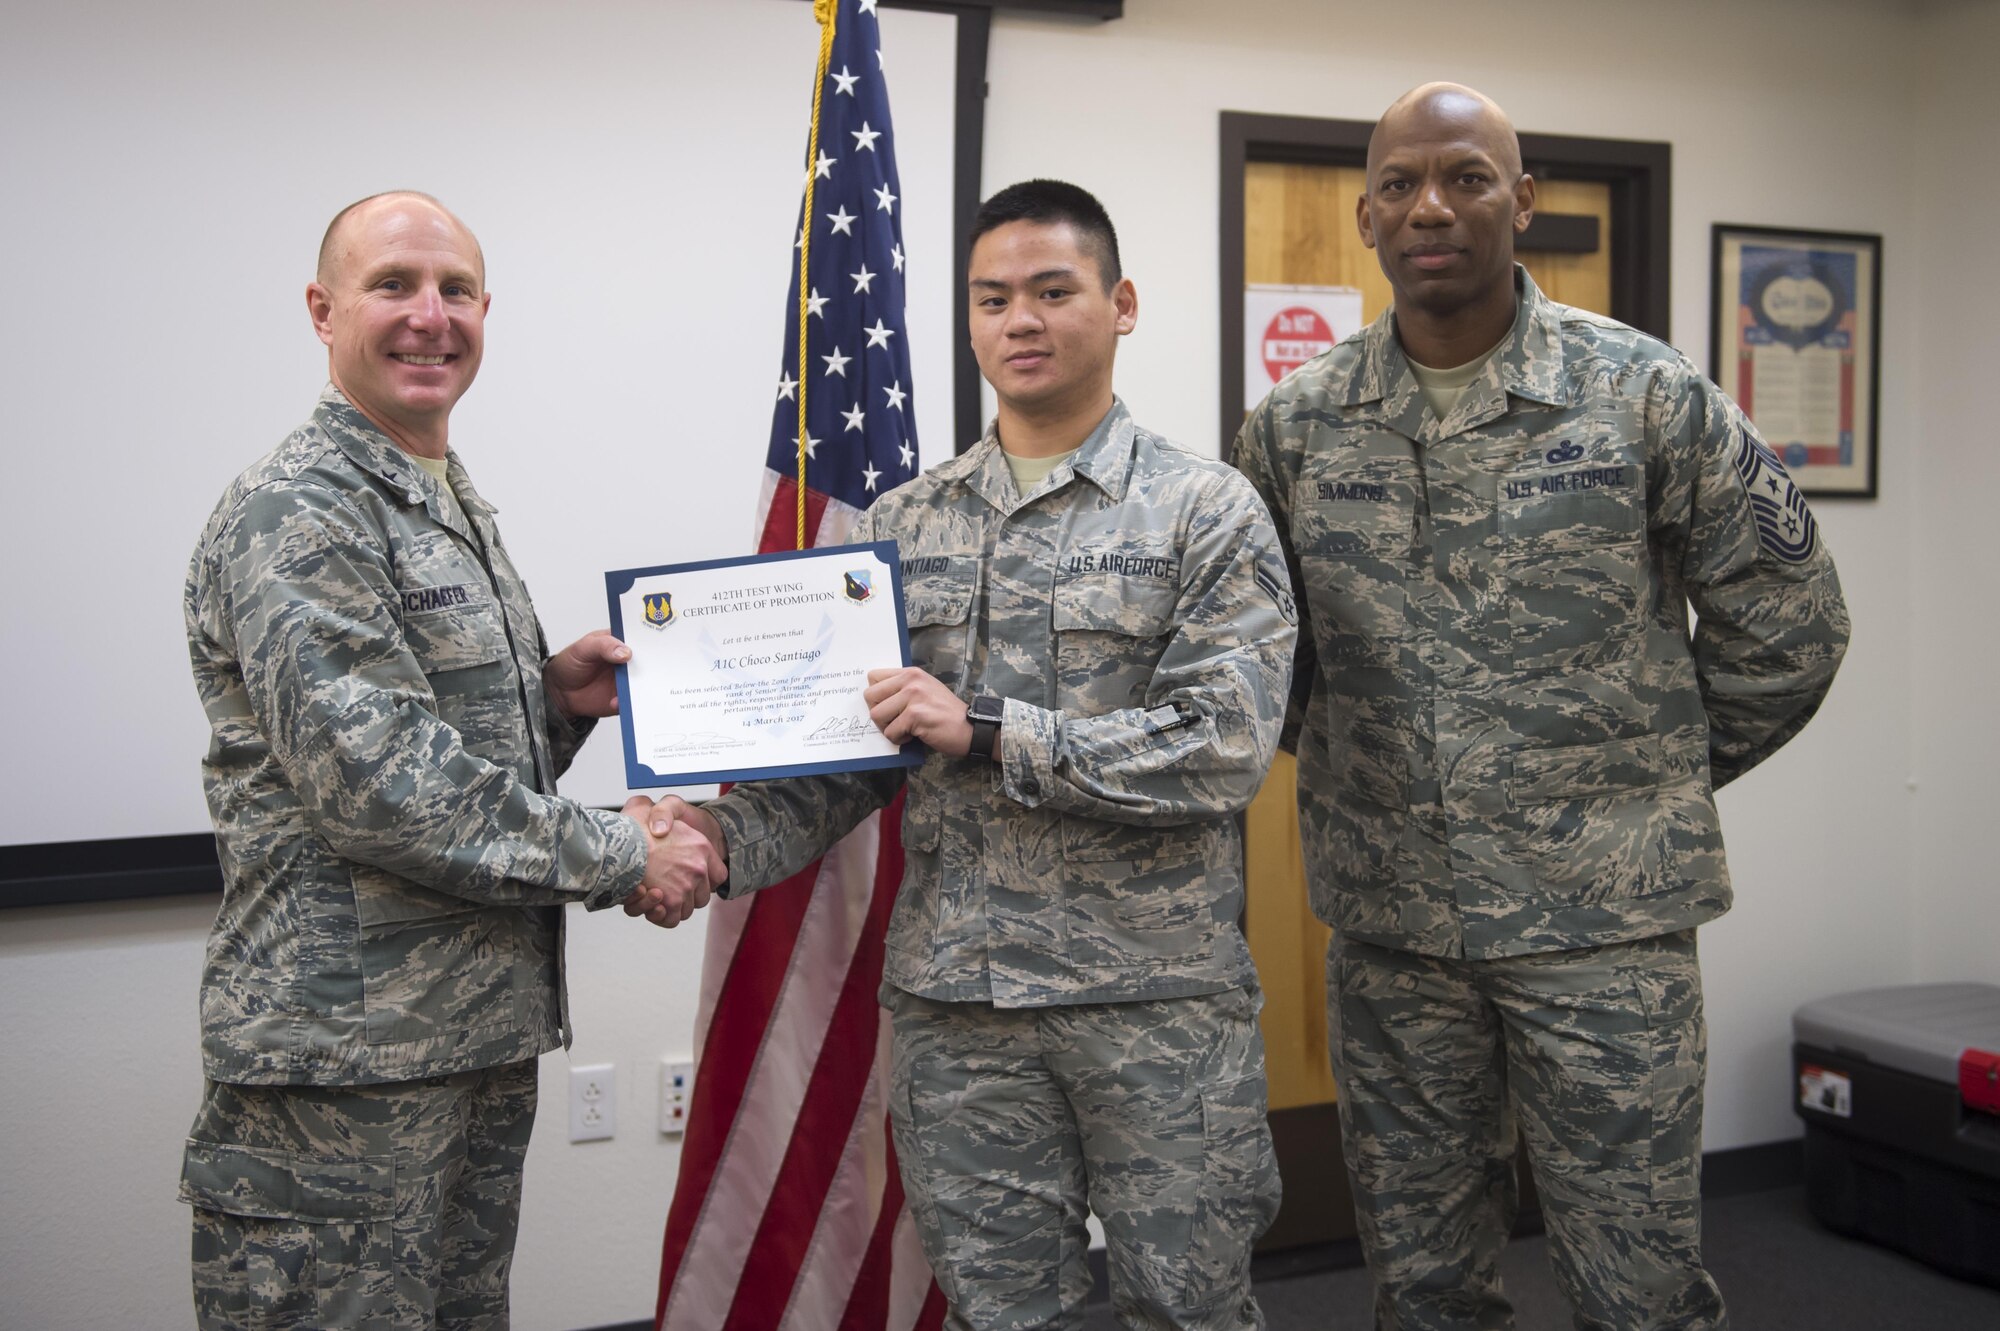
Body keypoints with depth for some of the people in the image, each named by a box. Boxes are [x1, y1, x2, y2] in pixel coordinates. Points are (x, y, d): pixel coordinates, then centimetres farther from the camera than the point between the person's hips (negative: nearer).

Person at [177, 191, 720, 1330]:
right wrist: (615, 856, -17)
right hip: (346, 1055, -9)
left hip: (484, 1027, 9)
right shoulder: (295, 513, -14)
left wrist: (555, 695, 3)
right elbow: (371, 779, -23)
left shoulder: (457, 508, 17)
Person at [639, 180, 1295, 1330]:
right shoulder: (905, 526, 8)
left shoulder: (1208, 512, -4)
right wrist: (730, 836, -10)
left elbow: (1224, 747, -15)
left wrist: (987, 729, -19)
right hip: (955, 1006, 3)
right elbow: (846, 755, 9)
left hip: (1162, 1002, -3)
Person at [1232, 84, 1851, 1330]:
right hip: (1386, 918, 3)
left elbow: (1787, 616, 1)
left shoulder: (1648, 394, -6)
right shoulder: (1296, 423, 1)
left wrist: (1660, 777, 5)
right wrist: (1356, 779, 8)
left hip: (1605, 914, -2)